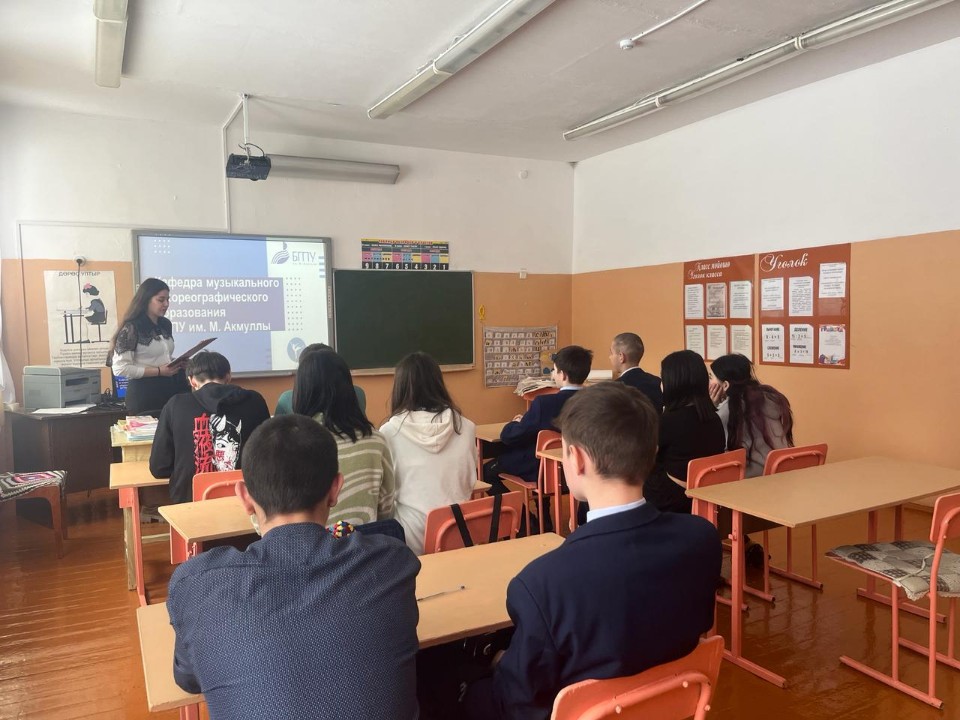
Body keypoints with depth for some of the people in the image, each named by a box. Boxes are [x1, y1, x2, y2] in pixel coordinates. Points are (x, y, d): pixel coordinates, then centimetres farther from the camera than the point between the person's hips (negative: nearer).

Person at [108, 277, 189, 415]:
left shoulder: (165, 325, 10)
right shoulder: (131, 328, -10)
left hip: (170, 389, 6)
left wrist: (176, 364, 3)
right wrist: (159, 371, -18)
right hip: (144, 393, -6)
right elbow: (120, 368, -16)